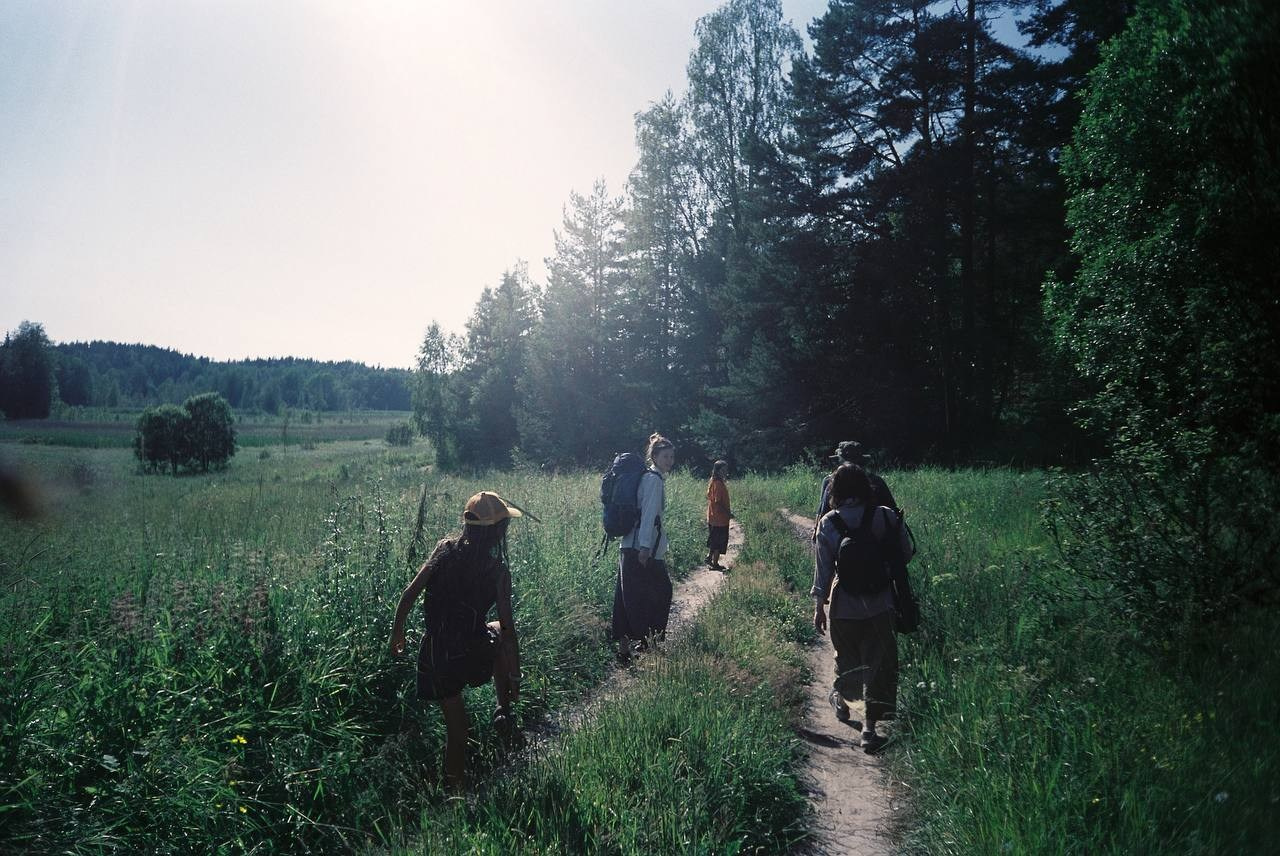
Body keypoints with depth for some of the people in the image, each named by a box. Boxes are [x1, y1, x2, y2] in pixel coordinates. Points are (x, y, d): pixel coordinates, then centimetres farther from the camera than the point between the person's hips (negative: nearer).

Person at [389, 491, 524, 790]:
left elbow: (410, 593, -6)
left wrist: (397, 631, 8)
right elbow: (508, 628, -12)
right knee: (501, 635, 31)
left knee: (455, 724, 21)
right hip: (473, 654, -3)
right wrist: (515, 675, -1)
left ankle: (455, 787, 32)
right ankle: (504, 711, 32)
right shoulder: (498, 570, -13)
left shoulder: (445, 548, -5)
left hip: (436, 652, 3)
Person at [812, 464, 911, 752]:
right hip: (880, 604, -1)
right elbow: (904, 553, 1)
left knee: (847, 656, 23)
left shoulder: (828, 522, -8)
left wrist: (819, 604, 3)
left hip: (844, 606, 1)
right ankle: (870, 727, 7)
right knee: (879, 663, 8)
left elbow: (823, 567, -5)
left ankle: (840, 698, 44)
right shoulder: (886, 516, -8)